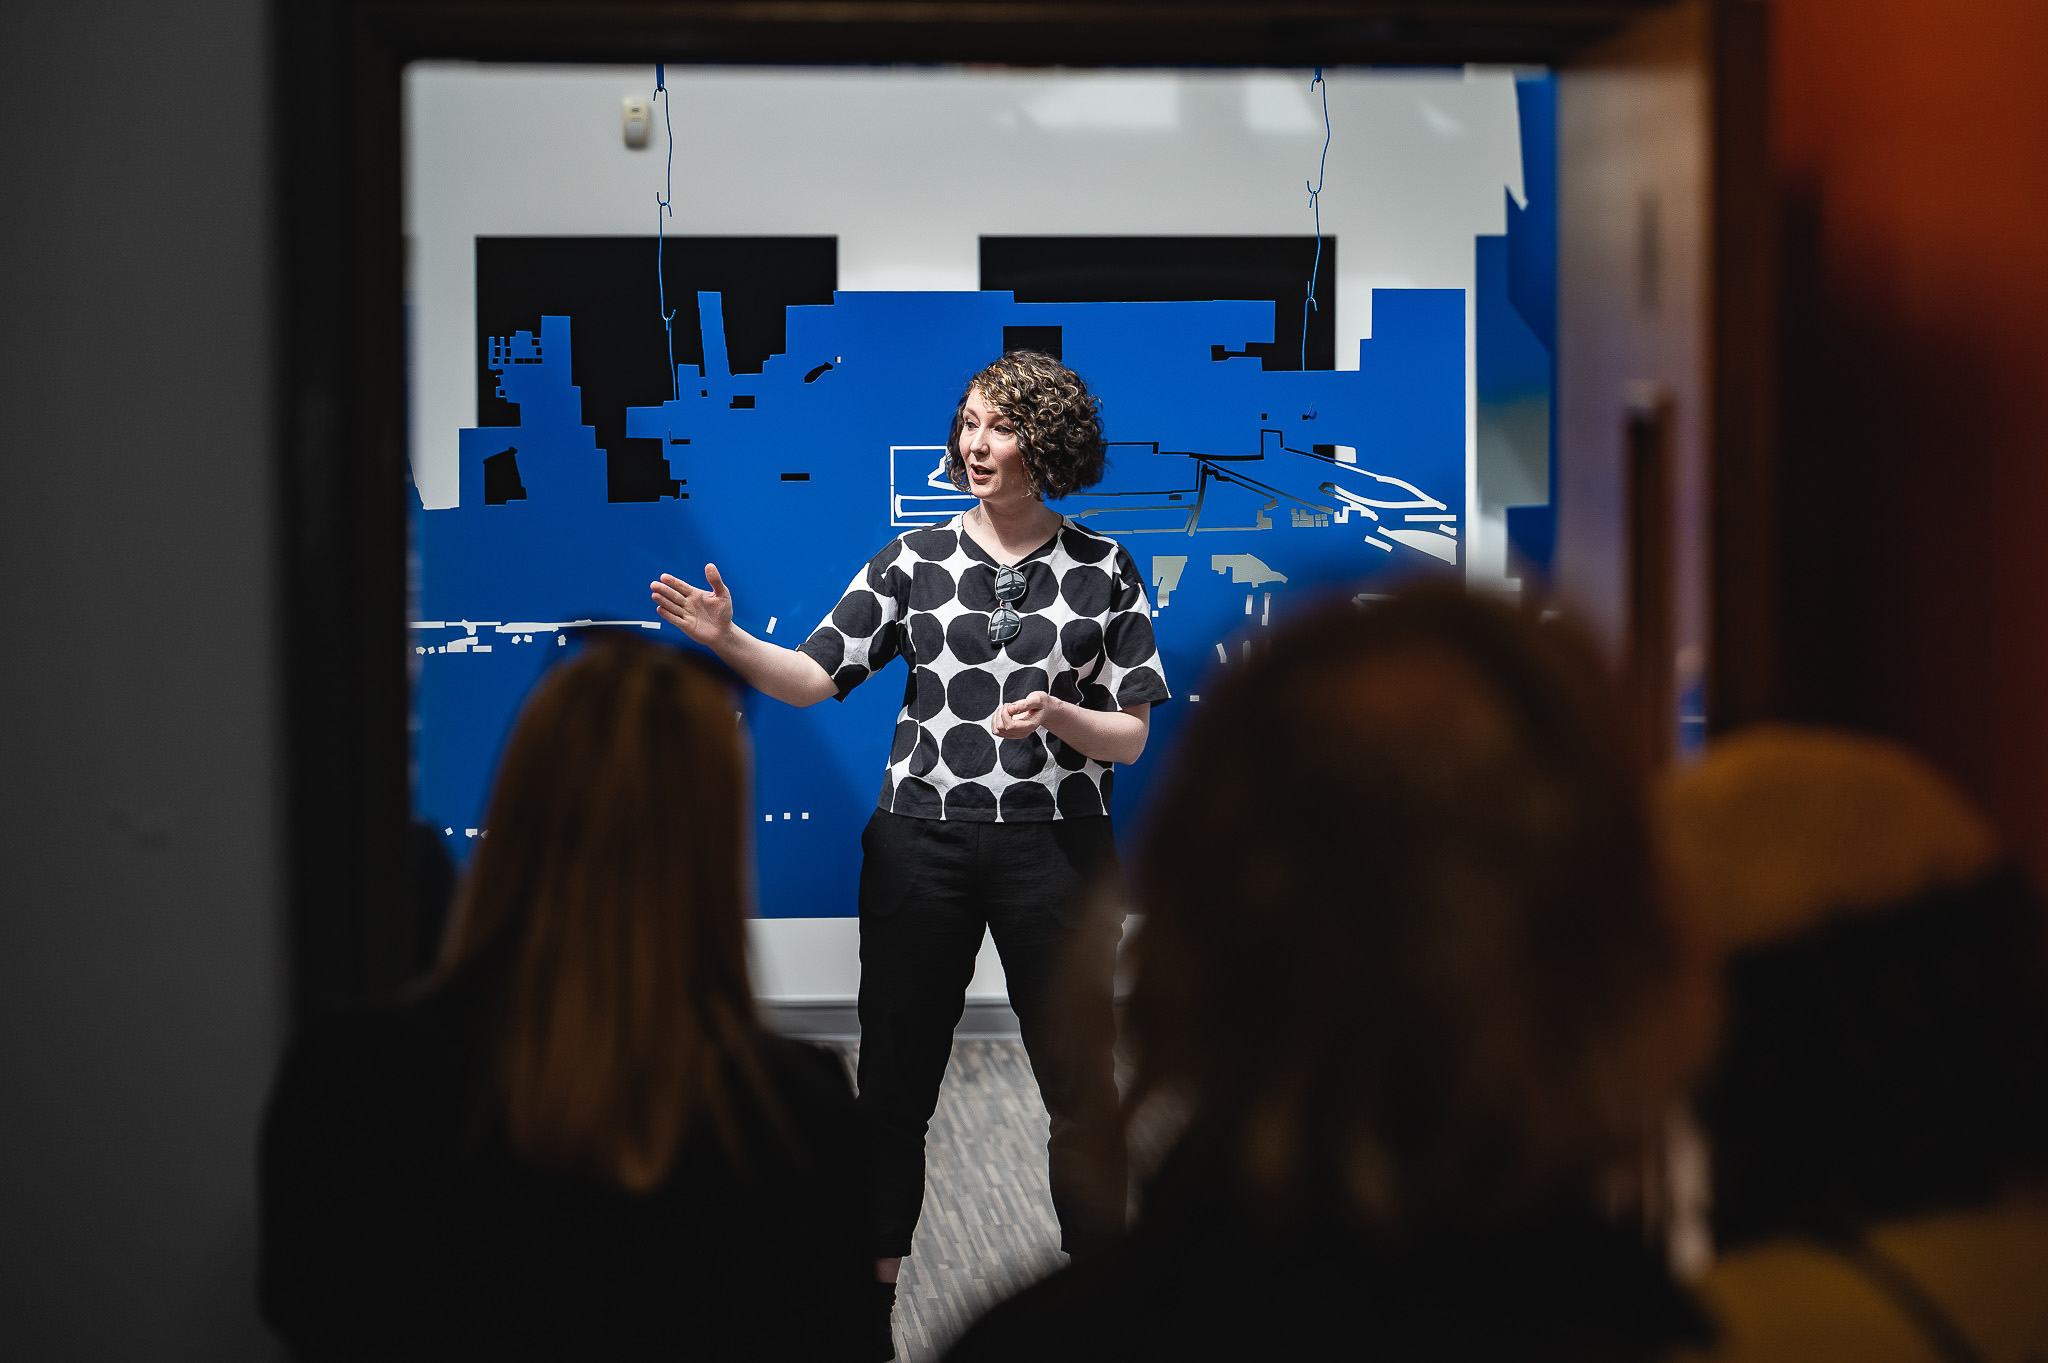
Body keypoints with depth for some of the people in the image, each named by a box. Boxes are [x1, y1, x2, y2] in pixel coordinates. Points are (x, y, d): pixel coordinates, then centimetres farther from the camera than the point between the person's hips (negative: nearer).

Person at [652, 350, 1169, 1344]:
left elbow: (1130, 736, 3)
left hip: (1053, 843, -1)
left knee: (1081, 1084, 3)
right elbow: (815, 676, -1)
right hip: (922, 842, 1)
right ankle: (871, 1287, 17)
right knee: (895, 1075, 4)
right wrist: (726, 640, -18)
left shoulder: (1101, 571, 4)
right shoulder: (916, 560, 6)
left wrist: (1057, 715, -17)